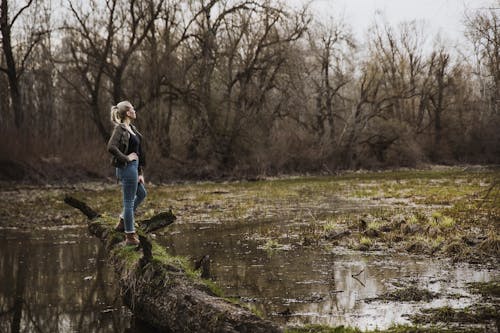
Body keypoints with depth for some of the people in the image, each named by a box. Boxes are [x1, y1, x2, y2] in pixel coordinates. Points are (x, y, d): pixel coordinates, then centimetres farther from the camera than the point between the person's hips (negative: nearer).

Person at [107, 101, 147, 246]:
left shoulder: (131, 128, 11)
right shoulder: (120, 129, -16)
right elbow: (111, 147, -32)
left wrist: (140, 172, 15)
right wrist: (126, 158, -20)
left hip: (133, 168, 10)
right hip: (127, 168, -10)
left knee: (141, 194, 25)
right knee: (129, 201, 1)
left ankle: (122, 222, 32)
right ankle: (130, 236, 11)